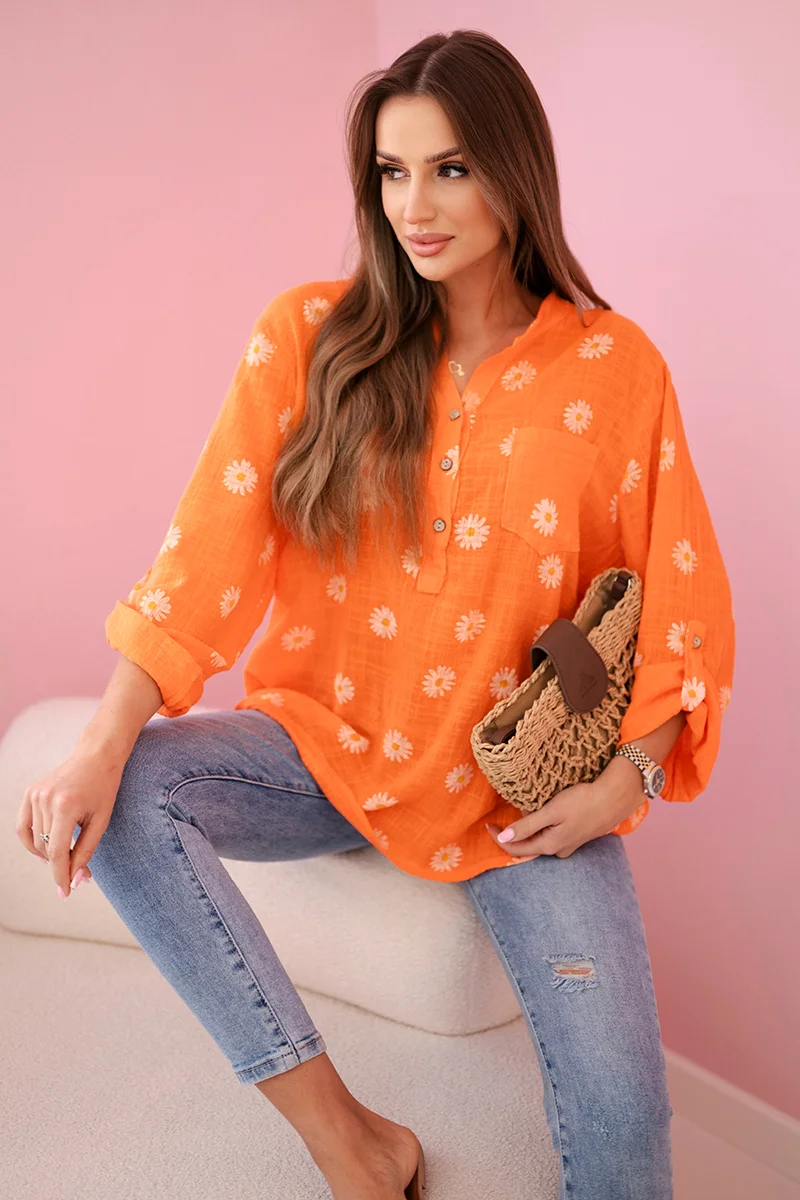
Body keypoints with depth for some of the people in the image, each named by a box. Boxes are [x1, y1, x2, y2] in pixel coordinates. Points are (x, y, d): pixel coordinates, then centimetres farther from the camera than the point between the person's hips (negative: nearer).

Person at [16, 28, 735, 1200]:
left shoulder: (613, 368, -4)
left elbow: (683, 604, 1)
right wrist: (104, 744, -20)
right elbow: (209, 552, -9)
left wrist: (622, 779, -12)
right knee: (119, 800, -24)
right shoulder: (311, 336, -3)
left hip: (519, 790, -1)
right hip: (326, 740, 2)